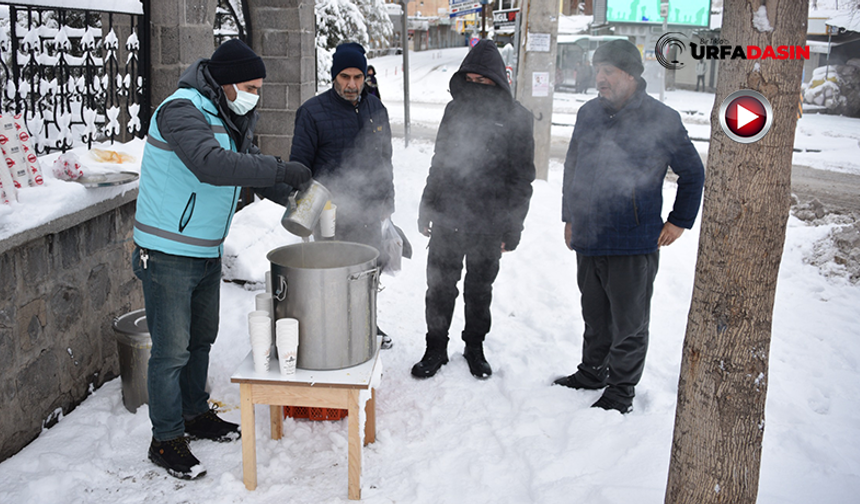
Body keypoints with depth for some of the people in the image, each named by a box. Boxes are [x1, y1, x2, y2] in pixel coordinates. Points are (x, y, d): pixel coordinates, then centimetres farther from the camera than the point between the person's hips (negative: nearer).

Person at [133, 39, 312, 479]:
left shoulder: (227, 119, 9)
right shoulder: (181, 111, -20)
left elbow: (248, 165, 21)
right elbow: (211, 165, -37)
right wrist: (281, 170, -34)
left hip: (207, 253, 9)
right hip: (168, 256, -9)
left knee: (201, 339, 20)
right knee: (171, 351, -1)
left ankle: (196, 415, 37)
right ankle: (166, 440, 14)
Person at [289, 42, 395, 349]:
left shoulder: (376, 109, 9)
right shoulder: (312, 112, -7)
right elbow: (299, 166, -6)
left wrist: (386, 201, 17)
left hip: (369, 212, 5)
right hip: (331, 214, -5)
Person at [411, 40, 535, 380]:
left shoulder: (518, 118, -4)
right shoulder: (456, 109, 6)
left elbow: (522, 177, -3)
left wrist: (512, 228, -7)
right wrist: (427, 207, 11)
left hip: (488, 223, -2)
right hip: (448, 217, 3)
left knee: (479, 288, 12)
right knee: (439, 285, 6)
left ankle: (475, 347, 29)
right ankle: (436, 348, 21)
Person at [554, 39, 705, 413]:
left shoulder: (661, 119, -9)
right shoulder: (588, 113, 7)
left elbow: (693, 173, 2)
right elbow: (572, 167, 19)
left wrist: (679, 221, 2)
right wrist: (570, 217, 17)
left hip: (634, 245, -5)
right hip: (588, 239, 5)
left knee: (629, 323, 7)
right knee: (595, 318, 20)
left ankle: (621, 390, 23)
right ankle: (592, 373, 38)